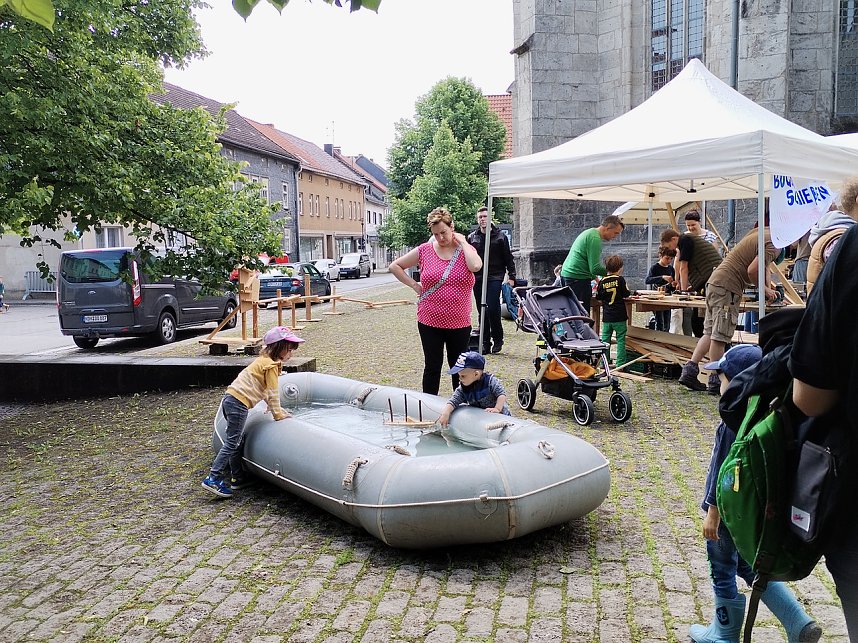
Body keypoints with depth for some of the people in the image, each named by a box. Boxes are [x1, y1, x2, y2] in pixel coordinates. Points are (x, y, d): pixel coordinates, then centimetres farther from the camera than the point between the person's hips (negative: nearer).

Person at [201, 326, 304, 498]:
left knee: (234, 441, 15)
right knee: (231, 443, -7)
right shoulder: (271, 365, -10)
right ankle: (213, 478, -8)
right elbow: (273, 393, -9)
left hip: (230, 399, 10)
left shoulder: (263, 360, 20)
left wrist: (276, 409, 23)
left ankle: (237, 478, 23)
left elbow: (265, 391, 25)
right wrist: (278, 414, 1)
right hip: (239, 403, -10)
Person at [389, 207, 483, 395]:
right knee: (432, 367, 7)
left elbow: (475, 266, -23)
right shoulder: (425, 250, 0)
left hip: (459, 323, 0)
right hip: (430, 322, 0)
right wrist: (414, 285, 0)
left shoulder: (465, 249, 1)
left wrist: (463, 242, -11)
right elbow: (395, 266, 8)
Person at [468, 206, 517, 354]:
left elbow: (508, 258, 5)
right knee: (482, 312, 5)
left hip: (495, 277, -3)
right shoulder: (471, 238, 10)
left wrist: (511, 276, -2)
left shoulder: (500, 236, 3)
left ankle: (498, 339, 5)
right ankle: (485, 343, 13)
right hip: (477, 278, 3)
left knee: (492, 309, -14)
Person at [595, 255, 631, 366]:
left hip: (606, 316, 3)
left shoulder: (602, 281, 0)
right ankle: (620, 364, 2)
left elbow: (598, 298, 5)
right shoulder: (620, 279, -8)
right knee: (621, 340, 3)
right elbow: (626, 294, -4)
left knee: (605, 339, 9)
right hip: (620, 316, -3)